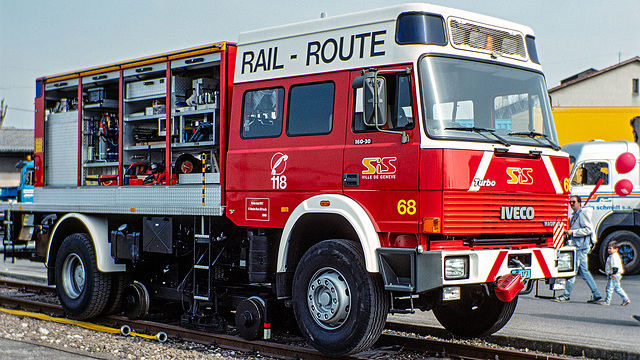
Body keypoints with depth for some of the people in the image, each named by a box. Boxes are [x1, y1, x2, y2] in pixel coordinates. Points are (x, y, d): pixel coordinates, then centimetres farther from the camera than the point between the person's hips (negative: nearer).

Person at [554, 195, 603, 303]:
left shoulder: (583, 214, -11)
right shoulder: (574, 216, 19)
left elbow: (588, 229, -19)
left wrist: (573, 232, -19)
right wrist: (569, 234, 13)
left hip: (581, 247, -10)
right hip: (577, 246, 10)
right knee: (584, 272, 10)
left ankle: (566, 295, -2)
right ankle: (596, 295, 13)